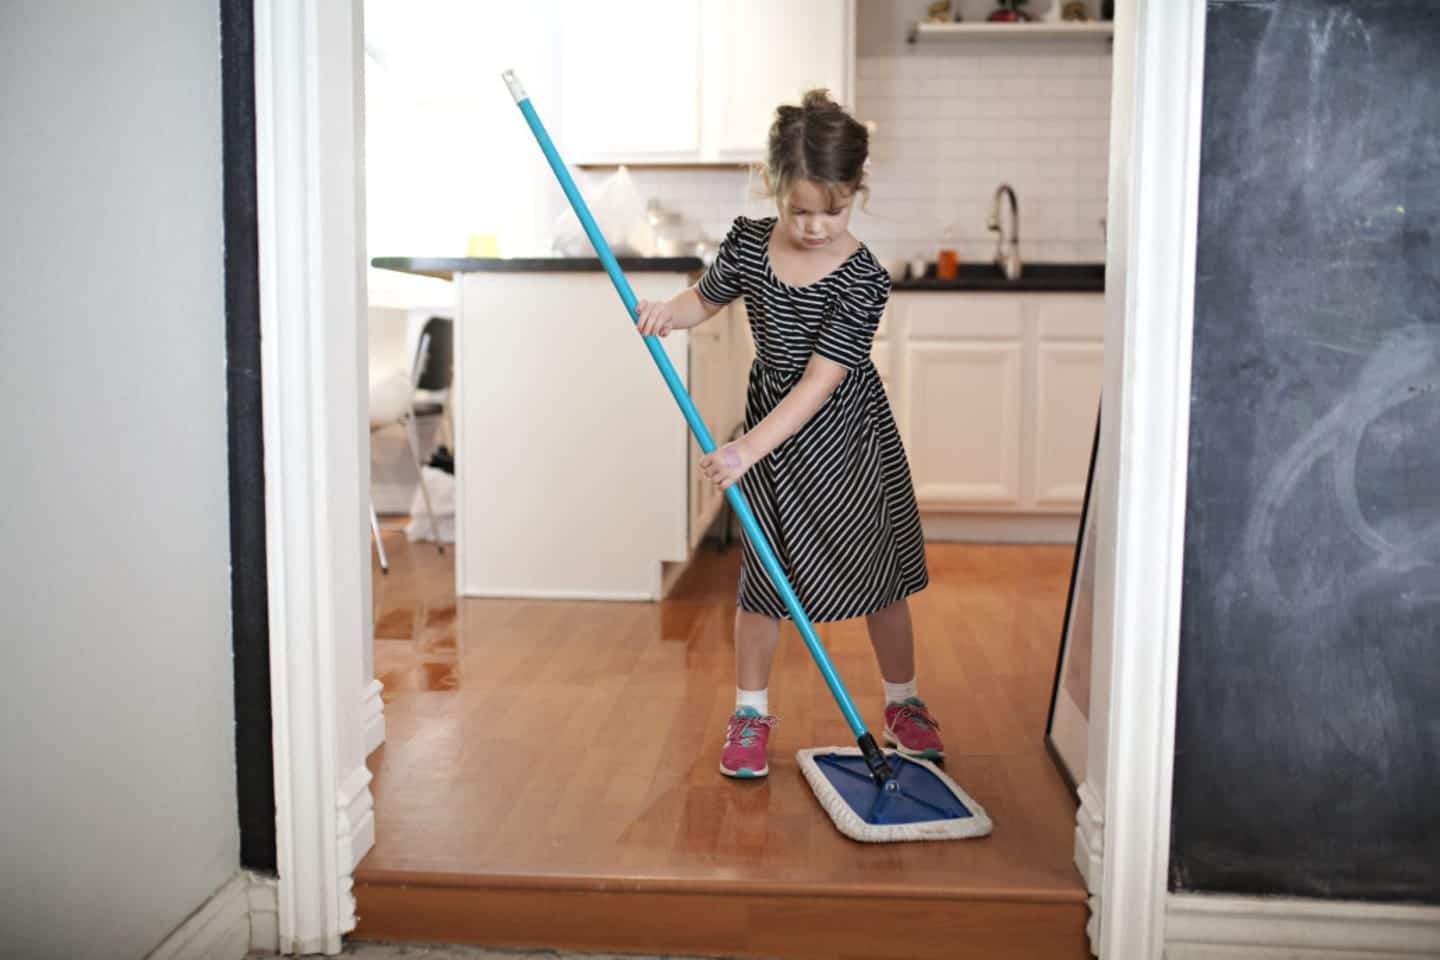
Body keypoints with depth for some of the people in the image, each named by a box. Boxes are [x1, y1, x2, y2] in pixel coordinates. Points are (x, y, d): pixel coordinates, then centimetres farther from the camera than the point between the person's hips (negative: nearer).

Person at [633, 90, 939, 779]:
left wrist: (746, 449, -34)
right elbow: (706, 297, 10)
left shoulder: (862, 280, -23)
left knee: (878, 569, 7)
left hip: (848, 434, -2)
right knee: (763, 574, 4)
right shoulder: (748, 243, -10)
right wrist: (667, 313, -14)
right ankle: (750, 713, 20)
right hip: (771, 427, 3)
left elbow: (818, 383, -28)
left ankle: (903, 703, 28)